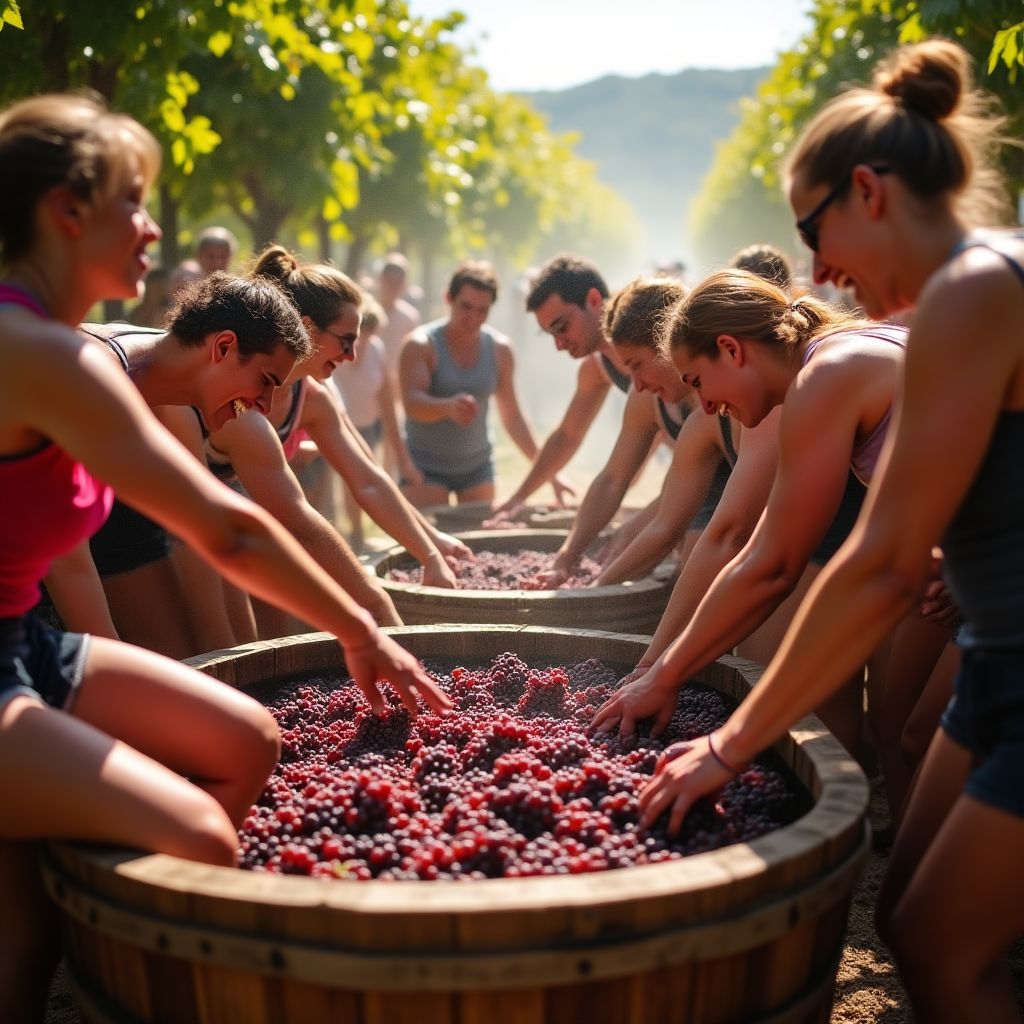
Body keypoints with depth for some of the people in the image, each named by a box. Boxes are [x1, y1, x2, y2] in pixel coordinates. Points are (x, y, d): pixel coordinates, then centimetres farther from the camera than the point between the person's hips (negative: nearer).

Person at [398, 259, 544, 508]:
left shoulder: (500, 349, 0)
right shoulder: (420, 344, -12)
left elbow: (511, 415, 7)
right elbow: (412, 403, -26)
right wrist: (448, 406, -47)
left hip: (477, 466, 4)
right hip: (426, 467, -4)